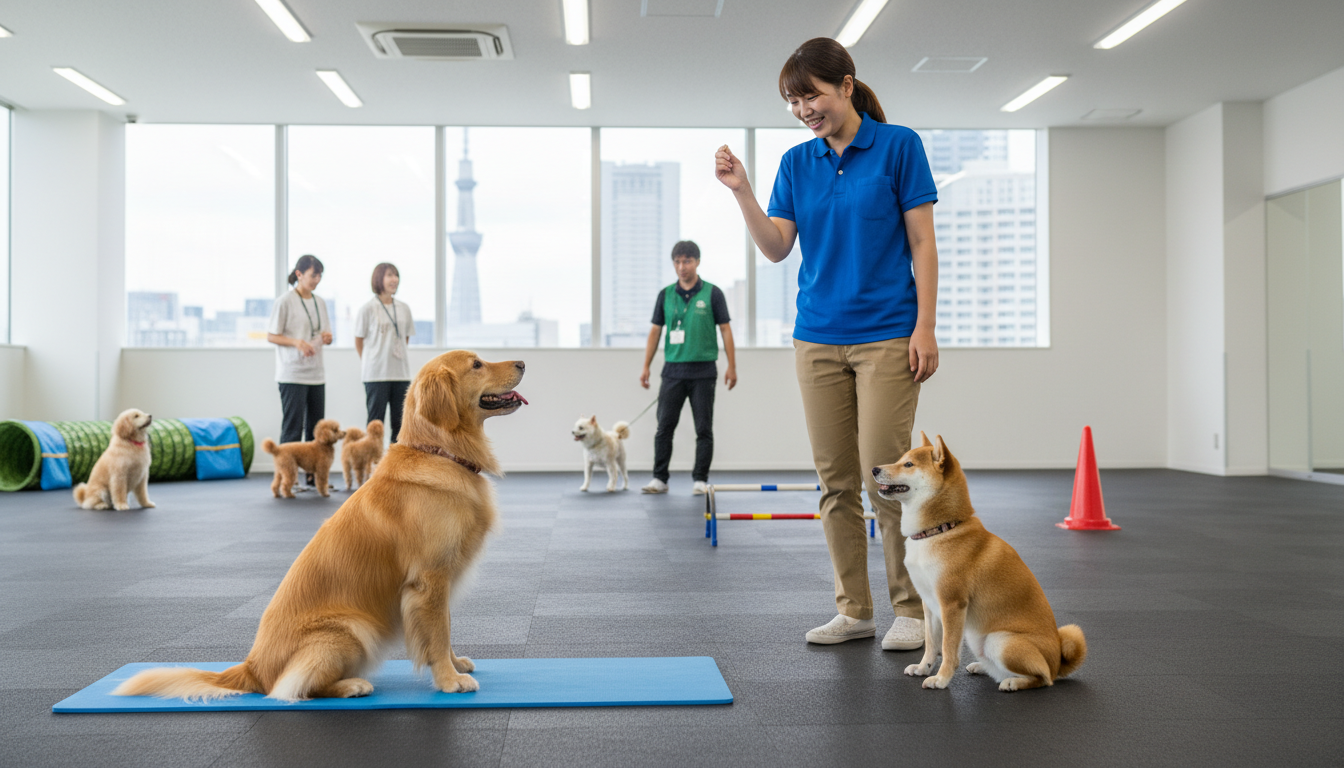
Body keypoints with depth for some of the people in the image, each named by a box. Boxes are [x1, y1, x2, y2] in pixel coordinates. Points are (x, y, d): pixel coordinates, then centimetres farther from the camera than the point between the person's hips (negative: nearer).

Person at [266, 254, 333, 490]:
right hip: (292, 375, -7)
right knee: (292, 428, -5)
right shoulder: (285, 302, -7)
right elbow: (271, 335, -6)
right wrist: (297, 342, -21)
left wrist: (326, 337, -4)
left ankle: (314, 475, 17)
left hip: (317, 374, 7)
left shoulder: (319, 302, 12)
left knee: (316, 426, 9)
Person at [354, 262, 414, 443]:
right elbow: (359, 341, 2)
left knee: (400, 421, 7)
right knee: (376, 421, 1)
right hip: (376, 374, -4)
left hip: (401, 373, 4)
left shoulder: (404, 308, 8)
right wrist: (370, 363, 7)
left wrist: (395, 358, 9)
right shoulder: (368, 309, -5)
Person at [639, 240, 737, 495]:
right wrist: (646, 366, 5)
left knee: (704, 429, 2)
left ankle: (700, 479, 10)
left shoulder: (712, 293, -1)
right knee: (664, 427, 1)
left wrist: (732, 366, -6)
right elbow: (655, 331, 11)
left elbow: (725, 330, 0)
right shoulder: (665, 295, 8)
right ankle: (660, 479, 8)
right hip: (673, 369, 2)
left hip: (703, 370, -2)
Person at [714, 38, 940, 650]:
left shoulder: (898, 145, -3)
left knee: (884, 475, -7)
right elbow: (777, 248, 2)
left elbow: (922, 243, -5)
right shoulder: (797, 163, 10)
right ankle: (852, 609, 17)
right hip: (817, 338, 5)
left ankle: (910, 608, 8)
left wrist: (924, 329, -11)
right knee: (836, 482, 6)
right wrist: (741, 192, -11)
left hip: (886, 335, -5)